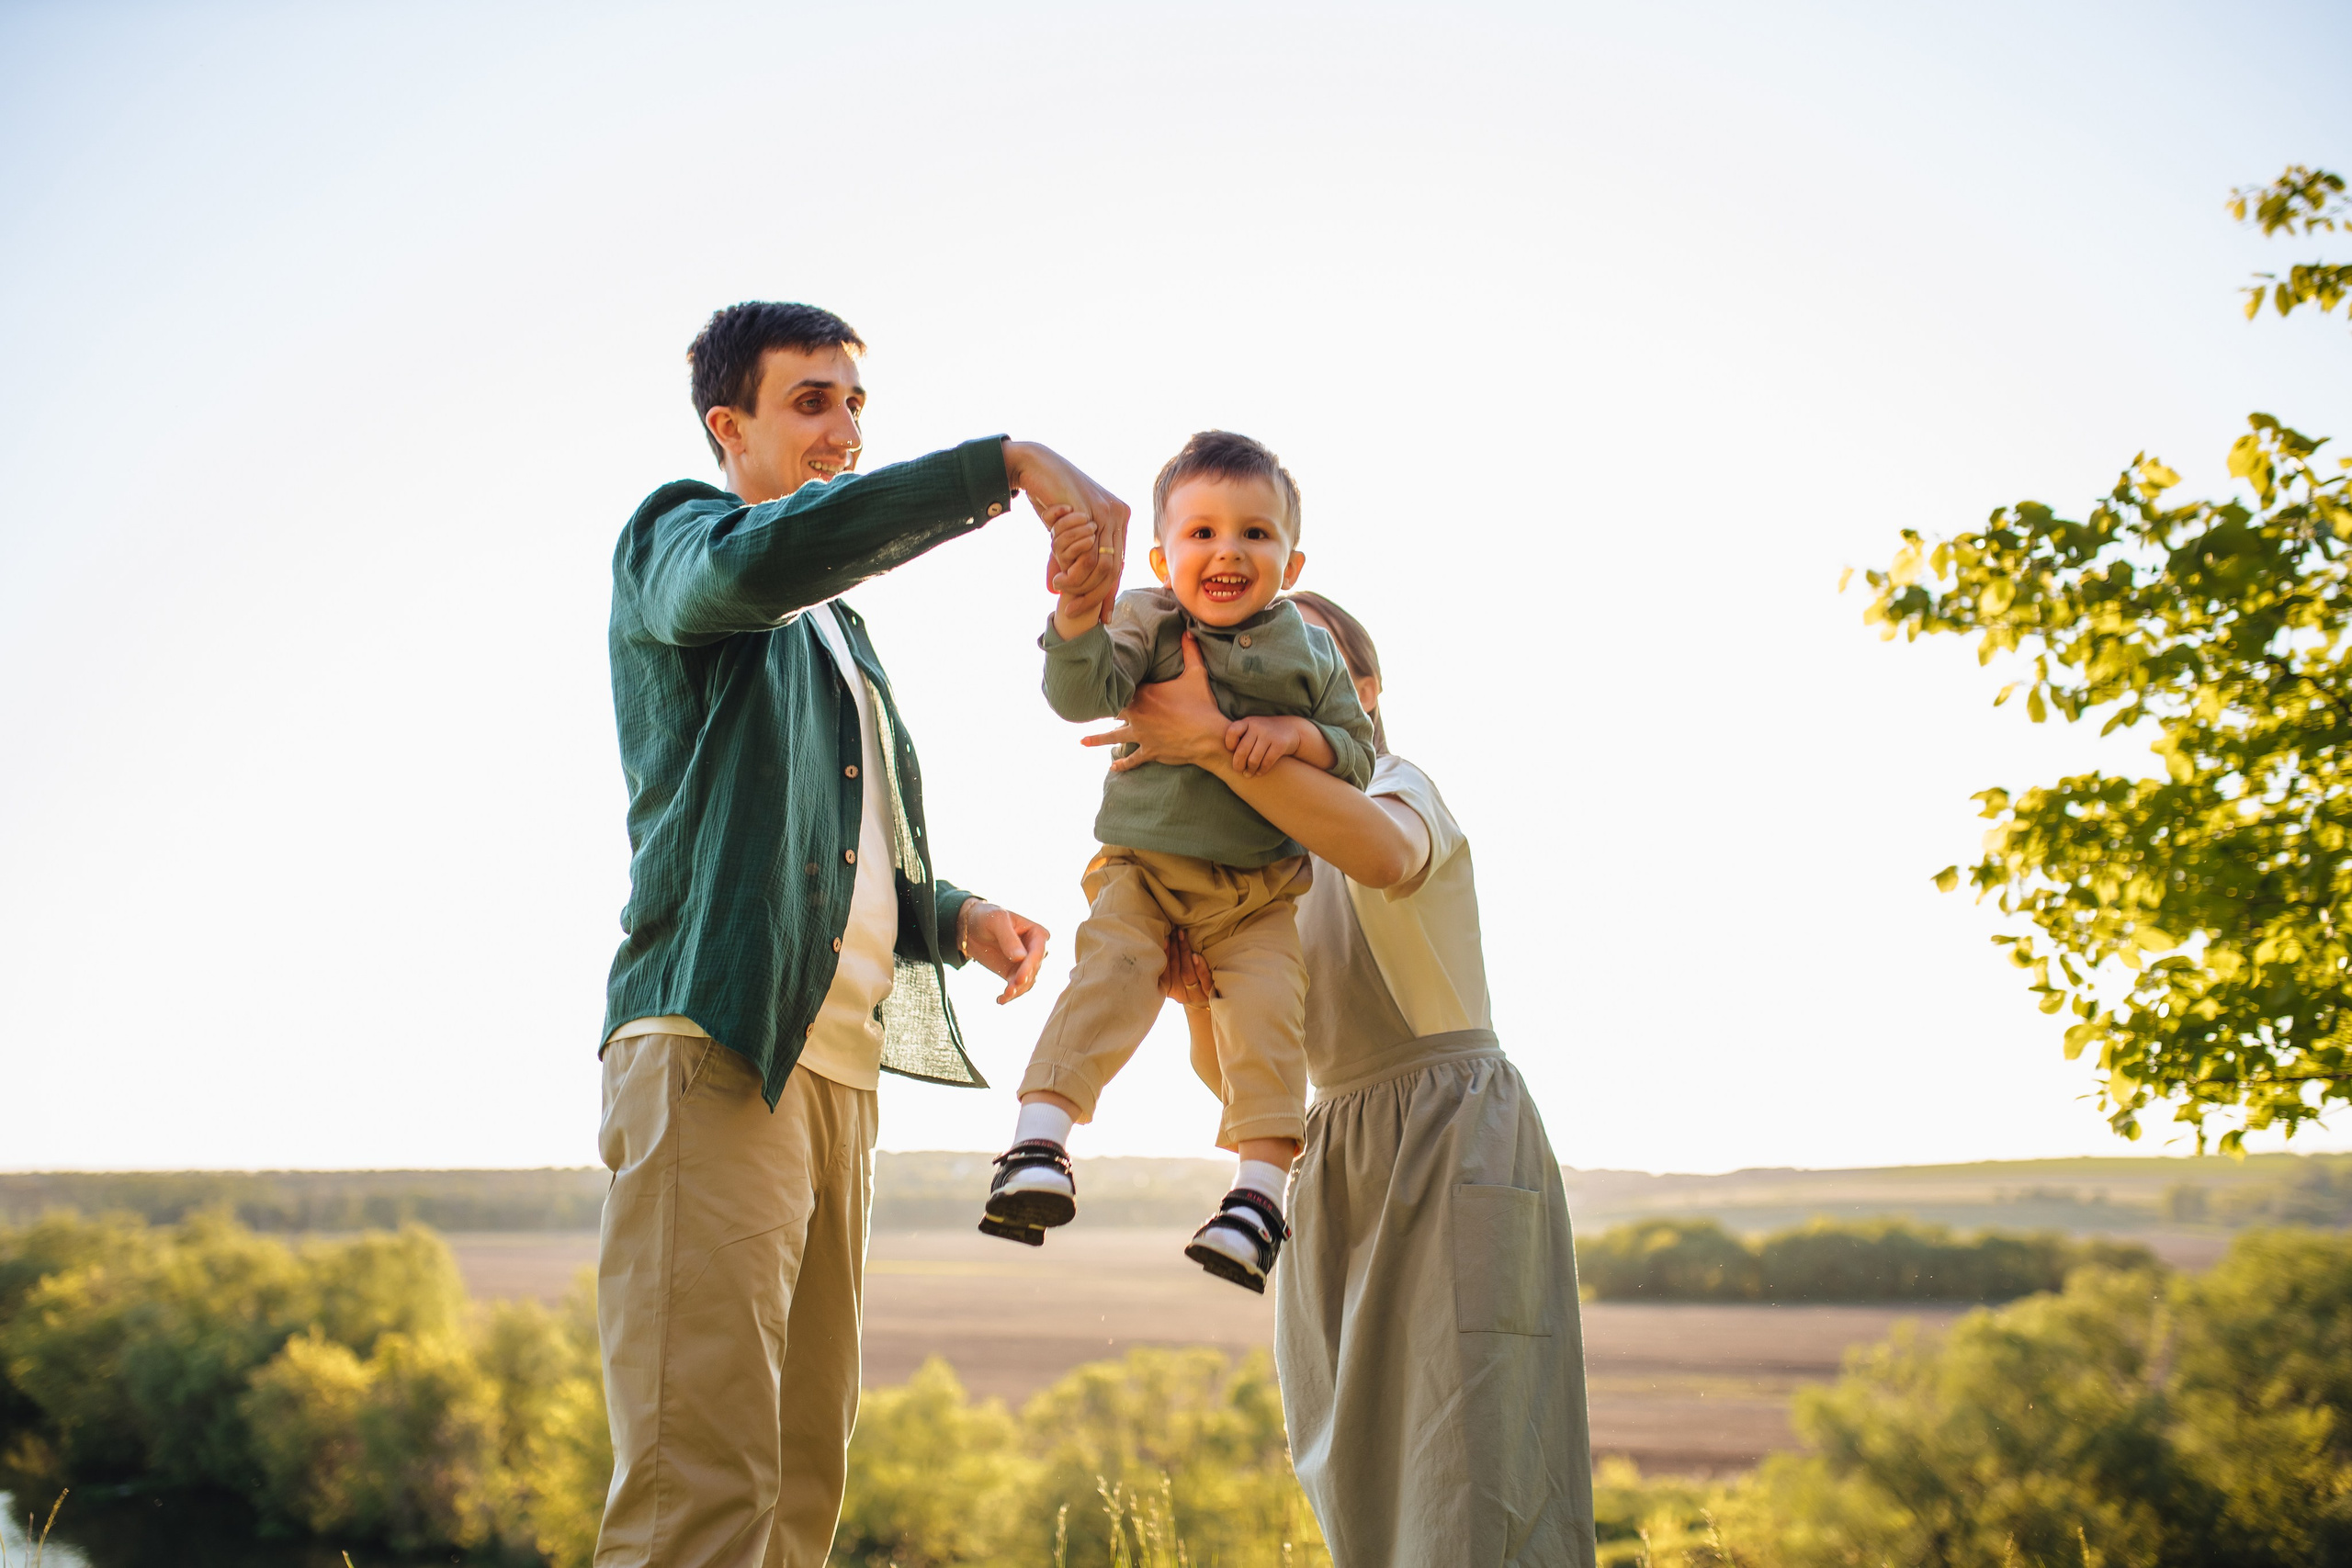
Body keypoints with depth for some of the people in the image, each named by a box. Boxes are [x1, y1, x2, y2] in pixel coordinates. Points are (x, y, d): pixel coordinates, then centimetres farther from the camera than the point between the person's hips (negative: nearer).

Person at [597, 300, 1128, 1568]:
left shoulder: (838, 627, 29)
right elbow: (760, 558, -22)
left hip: (837, 1068, 8)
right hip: (715, 1046, -8)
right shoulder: (671, 540, 5)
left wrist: (954, 918, 10)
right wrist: (1011, 464, -25)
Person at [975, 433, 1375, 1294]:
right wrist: (1077, 624, -37)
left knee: (1267, 1007, -17)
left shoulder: (1309, 652, 4)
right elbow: (1086, 693, -18)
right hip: (1144, 865, -1)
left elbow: (1357, 752, 6)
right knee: (1108, 976, -22)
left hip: (1260, 889, 1)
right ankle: (1039, 1138, -23)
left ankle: (1259, 1189, -14)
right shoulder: (1148, 621, -2)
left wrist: (1296, 733, -14)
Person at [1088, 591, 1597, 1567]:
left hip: (1455, 1143, -7)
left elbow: (1385, 853, -32)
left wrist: (1211, 740, -34)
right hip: (1337, 1173, 7)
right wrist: (1198, 997, -11)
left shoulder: (1400, 786, -3)